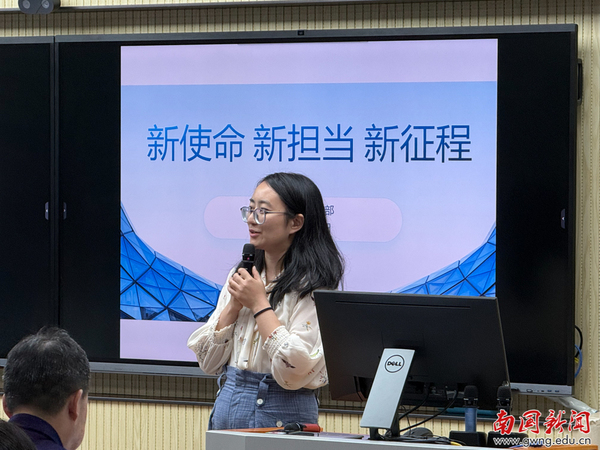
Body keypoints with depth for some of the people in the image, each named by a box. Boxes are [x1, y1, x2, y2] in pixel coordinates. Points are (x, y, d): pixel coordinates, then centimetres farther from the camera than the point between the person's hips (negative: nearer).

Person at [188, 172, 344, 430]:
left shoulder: (312, 286, -10)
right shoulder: (240, 276, 10)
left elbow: (295, 372, -21)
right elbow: (208, 362, 7)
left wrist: (259, 304, -14)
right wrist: (235, 304, -6)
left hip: (280, 418, -6)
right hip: (226, 408, 6)